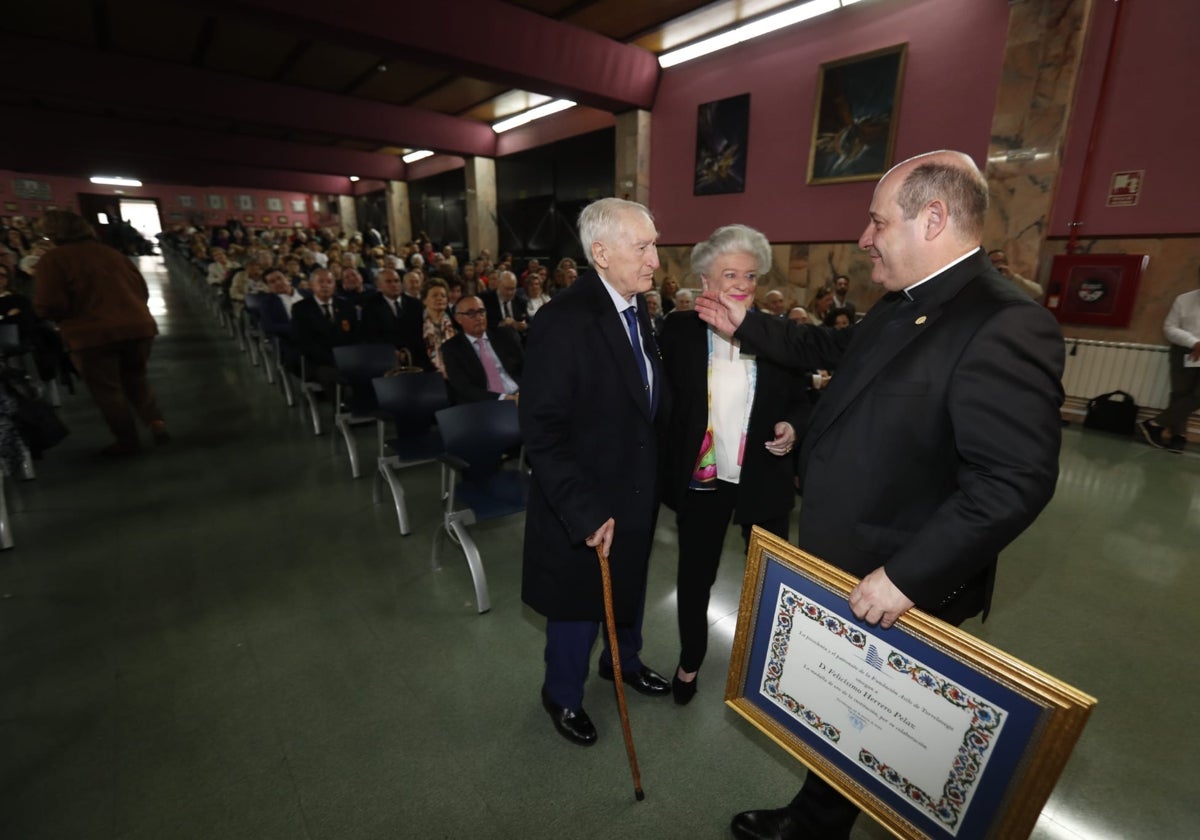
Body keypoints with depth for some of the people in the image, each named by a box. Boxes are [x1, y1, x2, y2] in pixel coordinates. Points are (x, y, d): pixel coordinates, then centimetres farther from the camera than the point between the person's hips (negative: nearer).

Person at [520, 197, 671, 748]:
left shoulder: (638, 308, 1)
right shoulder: (563, 321, -24)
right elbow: (542, 434, -25)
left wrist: (654, 475, 5)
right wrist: (585, 512, -25)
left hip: (638, 491, 7)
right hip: (587, 507, -7)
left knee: (630, 587, 28)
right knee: (579, 607, 16)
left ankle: (624, 660, 57)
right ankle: (562, 696, 45)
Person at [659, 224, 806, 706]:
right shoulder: (680, 330, -6)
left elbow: (801, 398, 4)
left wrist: (793, 426, -13)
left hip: (764, 478, 1)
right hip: (700, 479, -1)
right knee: (695, 575, 15)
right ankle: (690, 660, 42)